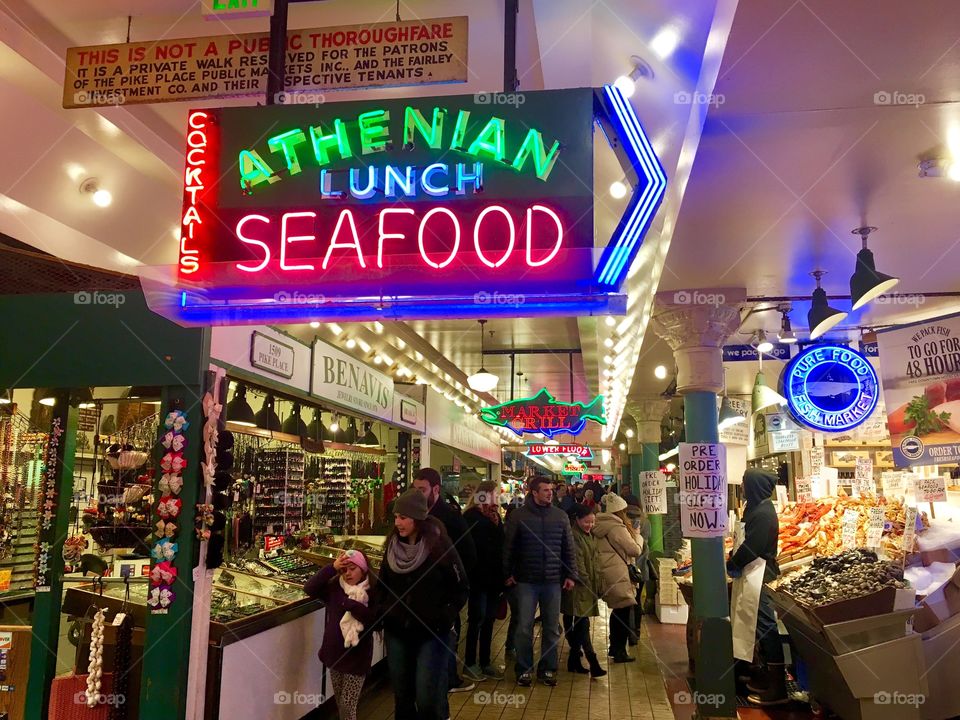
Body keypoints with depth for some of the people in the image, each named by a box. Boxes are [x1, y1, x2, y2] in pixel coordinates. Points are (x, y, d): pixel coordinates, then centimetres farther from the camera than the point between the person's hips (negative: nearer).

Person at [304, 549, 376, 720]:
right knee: (340, 703, 20)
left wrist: (350, 604, -30)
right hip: (334, 654, 5)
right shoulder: (335, 587, -2)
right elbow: (309, 589, -13)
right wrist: (332, 568, -20)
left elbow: (376, 620, -25)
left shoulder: (371, 592, -13)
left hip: (357, 657, -4)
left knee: (347, 705, 0)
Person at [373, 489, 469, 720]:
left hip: (431, 634, -4)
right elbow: (382, 584, 13)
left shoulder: (440, 546, -13)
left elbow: (461, 589, -7)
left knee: (427, 698, -5)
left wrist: (443, 619, -12)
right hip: (396, 632, 4)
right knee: (402, 694, 14)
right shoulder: (393, 546, 1)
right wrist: (381, 612, 2)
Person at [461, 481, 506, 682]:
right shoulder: (471, 517, -11)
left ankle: (485, 662, 21)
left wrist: (502, 575, 10)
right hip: (478, 576, -7)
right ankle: (469, 664, 13)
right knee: (477, 619, 1)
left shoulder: (494, 515, 13)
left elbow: (499, 545, 13)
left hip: (493, 576, 7)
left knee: (488, 620, 12)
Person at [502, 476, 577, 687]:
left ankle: (548, 669, 23)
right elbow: (509, 547, 1)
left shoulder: (561, 516, 4)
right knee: (524, 627, 2)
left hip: (553, 581, 2)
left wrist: (570, 575, 5)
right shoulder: (518, 516, -3)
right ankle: (524, 670, 16)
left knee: (552, 628, 10)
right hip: (526, 581, -2)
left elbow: (568, 548, 8)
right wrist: (508, 573, -1)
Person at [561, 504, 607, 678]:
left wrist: (597, 585, 16)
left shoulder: (590, 536, 15)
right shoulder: (573, 536, -15)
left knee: (579, 623, 15)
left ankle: (574, 660, 25)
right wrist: (585, 580, -15)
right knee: (583, 623, -9)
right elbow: (577, 562, -18)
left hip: (588, 587, 9)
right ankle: (593, 663, -10)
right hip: (578, 587, -9)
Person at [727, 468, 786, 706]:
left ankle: (777, 689, 0)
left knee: (766, 626, -6)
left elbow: (753, 546, -22)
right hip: (758, 573, 10)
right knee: (762, 625, 17)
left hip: (762, 576, -10)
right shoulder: (759, 508, 12)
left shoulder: (763, 513, -19)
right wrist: (735, 558, 4)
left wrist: (732, 564, -9)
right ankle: (768, 677, 28)